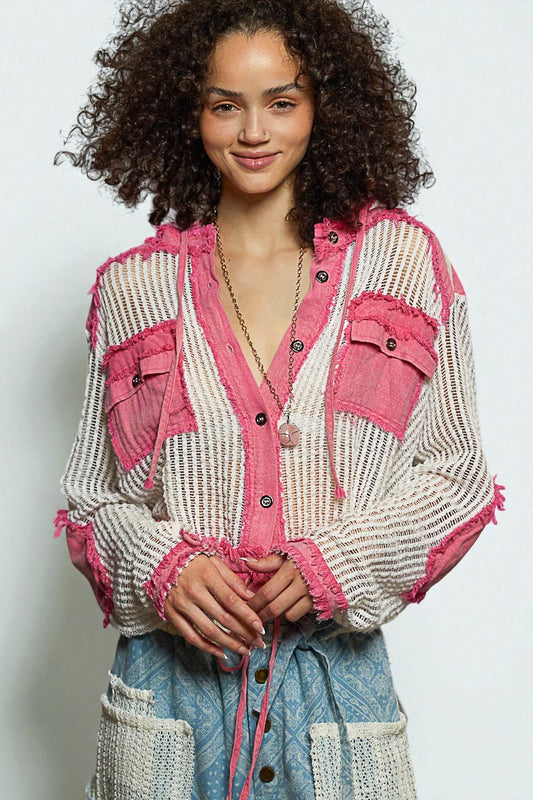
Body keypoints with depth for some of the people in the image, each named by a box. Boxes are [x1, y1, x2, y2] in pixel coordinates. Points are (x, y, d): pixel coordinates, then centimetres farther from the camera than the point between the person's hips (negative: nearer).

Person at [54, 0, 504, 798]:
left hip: (337, 676, 0)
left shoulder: (398, 258, 2)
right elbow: (94, 493, 9)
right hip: (171, 673, 1)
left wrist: (333, 562, -11)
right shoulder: (135, 286, 4)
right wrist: (163, 567, -11)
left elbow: (457, 471, 3)